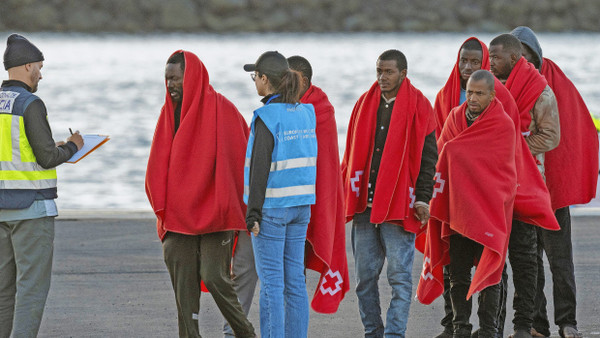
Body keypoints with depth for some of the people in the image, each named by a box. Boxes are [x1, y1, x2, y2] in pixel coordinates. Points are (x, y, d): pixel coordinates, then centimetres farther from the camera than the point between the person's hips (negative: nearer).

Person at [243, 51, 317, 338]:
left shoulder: (267, 117, -13)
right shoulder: (305, 112, 8)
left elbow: (260, 167, -15)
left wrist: (253, 213, -14)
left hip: (272, 206, -7)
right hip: (300, 205, 7)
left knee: (271, 282, -4)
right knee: (295, 279, 9)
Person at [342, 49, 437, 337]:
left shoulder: (418, 108, -1)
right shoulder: (365, 104, 12)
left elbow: (428, 158, -1)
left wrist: (422, 199, -8)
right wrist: (346, 193, 12)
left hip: (399, 205, -5)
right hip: (364, 205, 5)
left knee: (399, 275, -6)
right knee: (365, 275, 7)